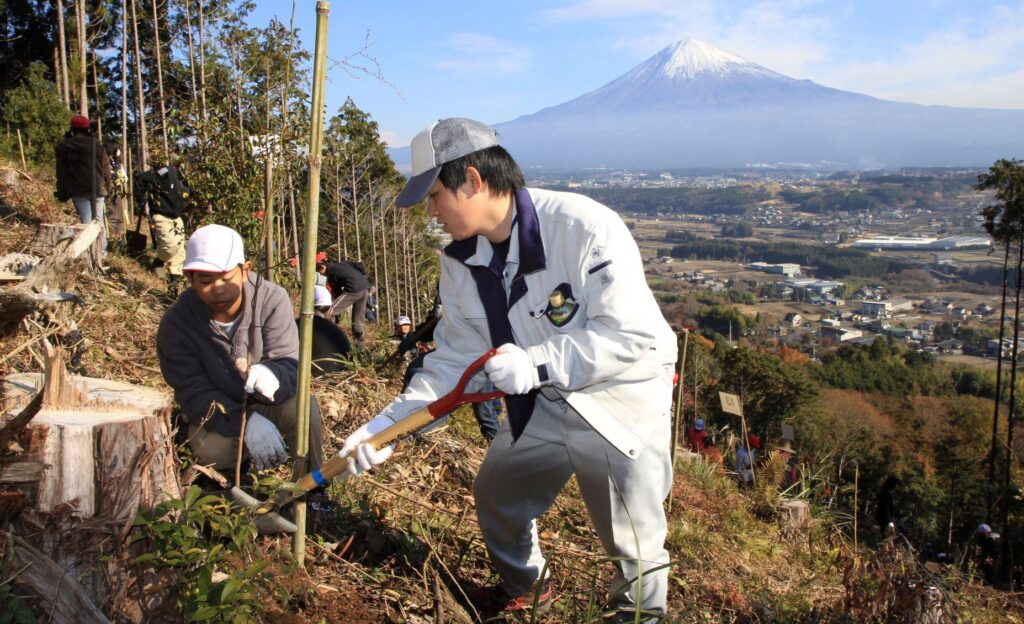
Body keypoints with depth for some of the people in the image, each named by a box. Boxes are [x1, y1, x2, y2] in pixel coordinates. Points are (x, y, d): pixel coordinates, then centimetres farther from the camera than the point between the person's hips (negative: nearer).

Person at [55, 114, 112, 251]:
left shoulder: (63, 147, -1)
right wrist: (106, 188, 13)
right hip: (98, 190, 1)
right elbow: (106, 169, 4)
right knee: (99, 220, 11)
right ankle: (102, 250, 14)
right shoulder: (96, 145, 2)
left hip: (78, 191, -1)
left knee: (86, 222, 0)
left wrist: (62, 194, 6)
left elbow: (61, 174, 1)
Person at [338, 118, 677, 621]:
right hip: (541, 403, 7)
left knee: (634, 545, 3)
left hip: (622, 403, -6)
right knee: (495, 499, 21)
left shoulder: (585, 227, -28)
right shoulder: (461, 262, -5)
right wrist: (391, 421, -11)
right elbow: (454, 359, -1)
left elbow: (632, 336, -29)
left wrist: (538, 362, -38)